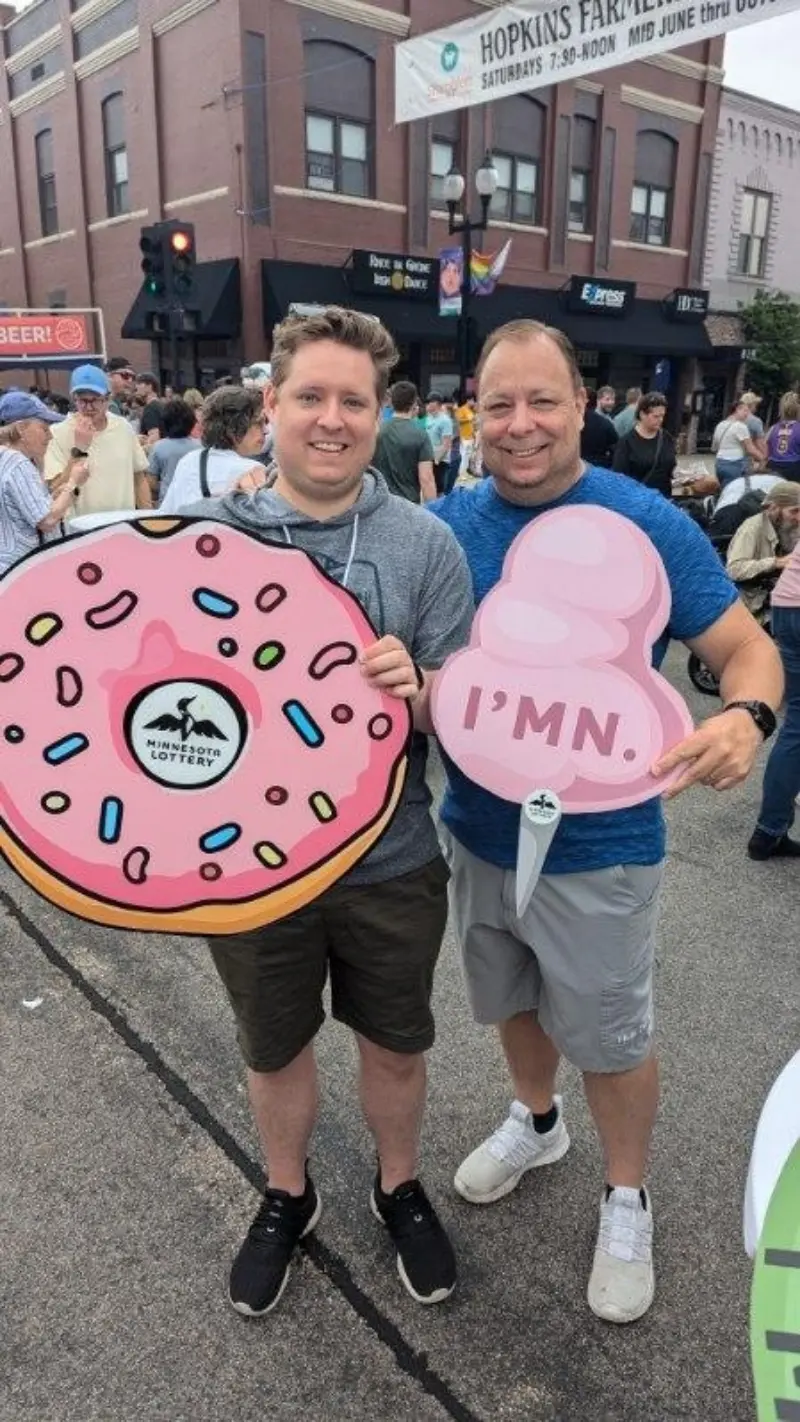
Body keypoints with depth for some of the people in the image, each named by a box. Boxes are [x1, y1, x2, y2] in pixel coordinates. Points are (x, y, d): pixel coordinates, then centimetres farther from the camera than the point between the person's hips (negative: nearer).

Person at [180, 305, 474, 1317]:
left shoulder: (424, 543, -8)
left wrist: (413, 689, -29)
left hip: (389, 862, 0)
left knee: (395, 1043, 20)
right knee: (274, 1048, 22)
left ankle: (400, 1186, 51)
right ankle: (286, 1196, 51)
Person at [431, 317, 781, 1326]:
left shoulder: (648, 525, -15)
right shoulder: (444, 525, -5)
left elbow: (746, 648, -10)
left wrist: (745, 718, -32)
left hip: (596, 846, -3)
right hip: (478, 828, 4)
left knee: (610, 1037, 15)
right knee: (516, 1004, 26)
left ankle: (627, 1201, 42)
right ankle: (534, 1120, 55)